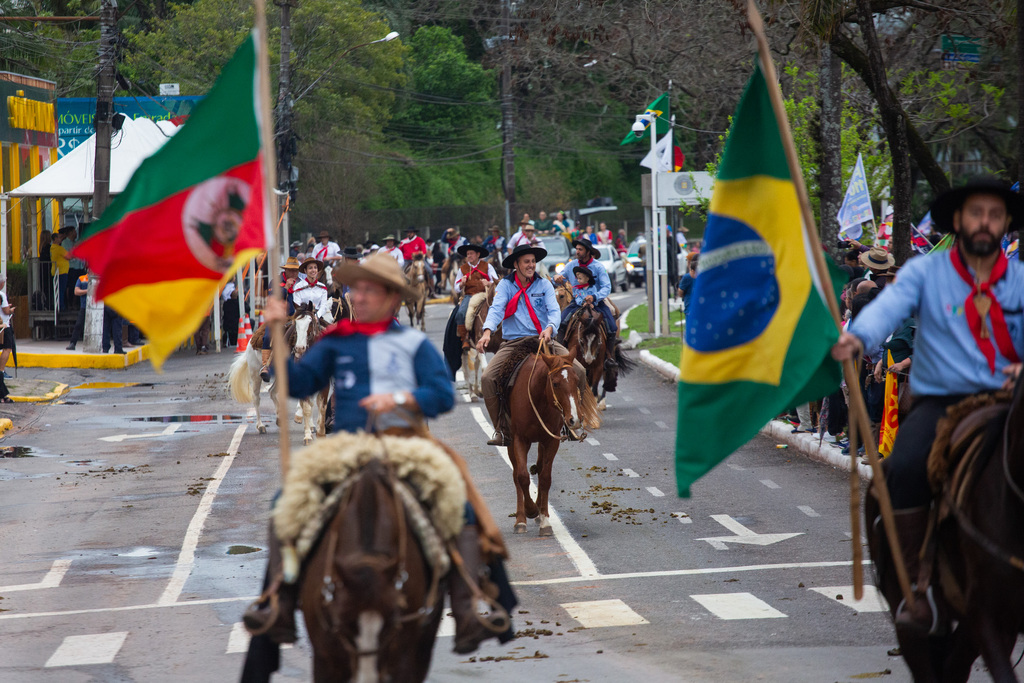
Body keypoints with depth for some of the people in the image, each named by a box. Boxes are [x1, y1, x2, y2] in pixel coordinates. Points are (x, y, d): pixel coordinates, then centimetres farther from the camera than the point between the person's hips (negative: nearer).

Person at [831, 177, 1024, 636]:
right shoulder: (925, 272, 6)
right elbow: (889, 306, -13)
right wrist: (858, 338, -36)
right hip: (938, 402, -2)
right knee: (904, 468, -29)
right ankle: (918, 585, -15)